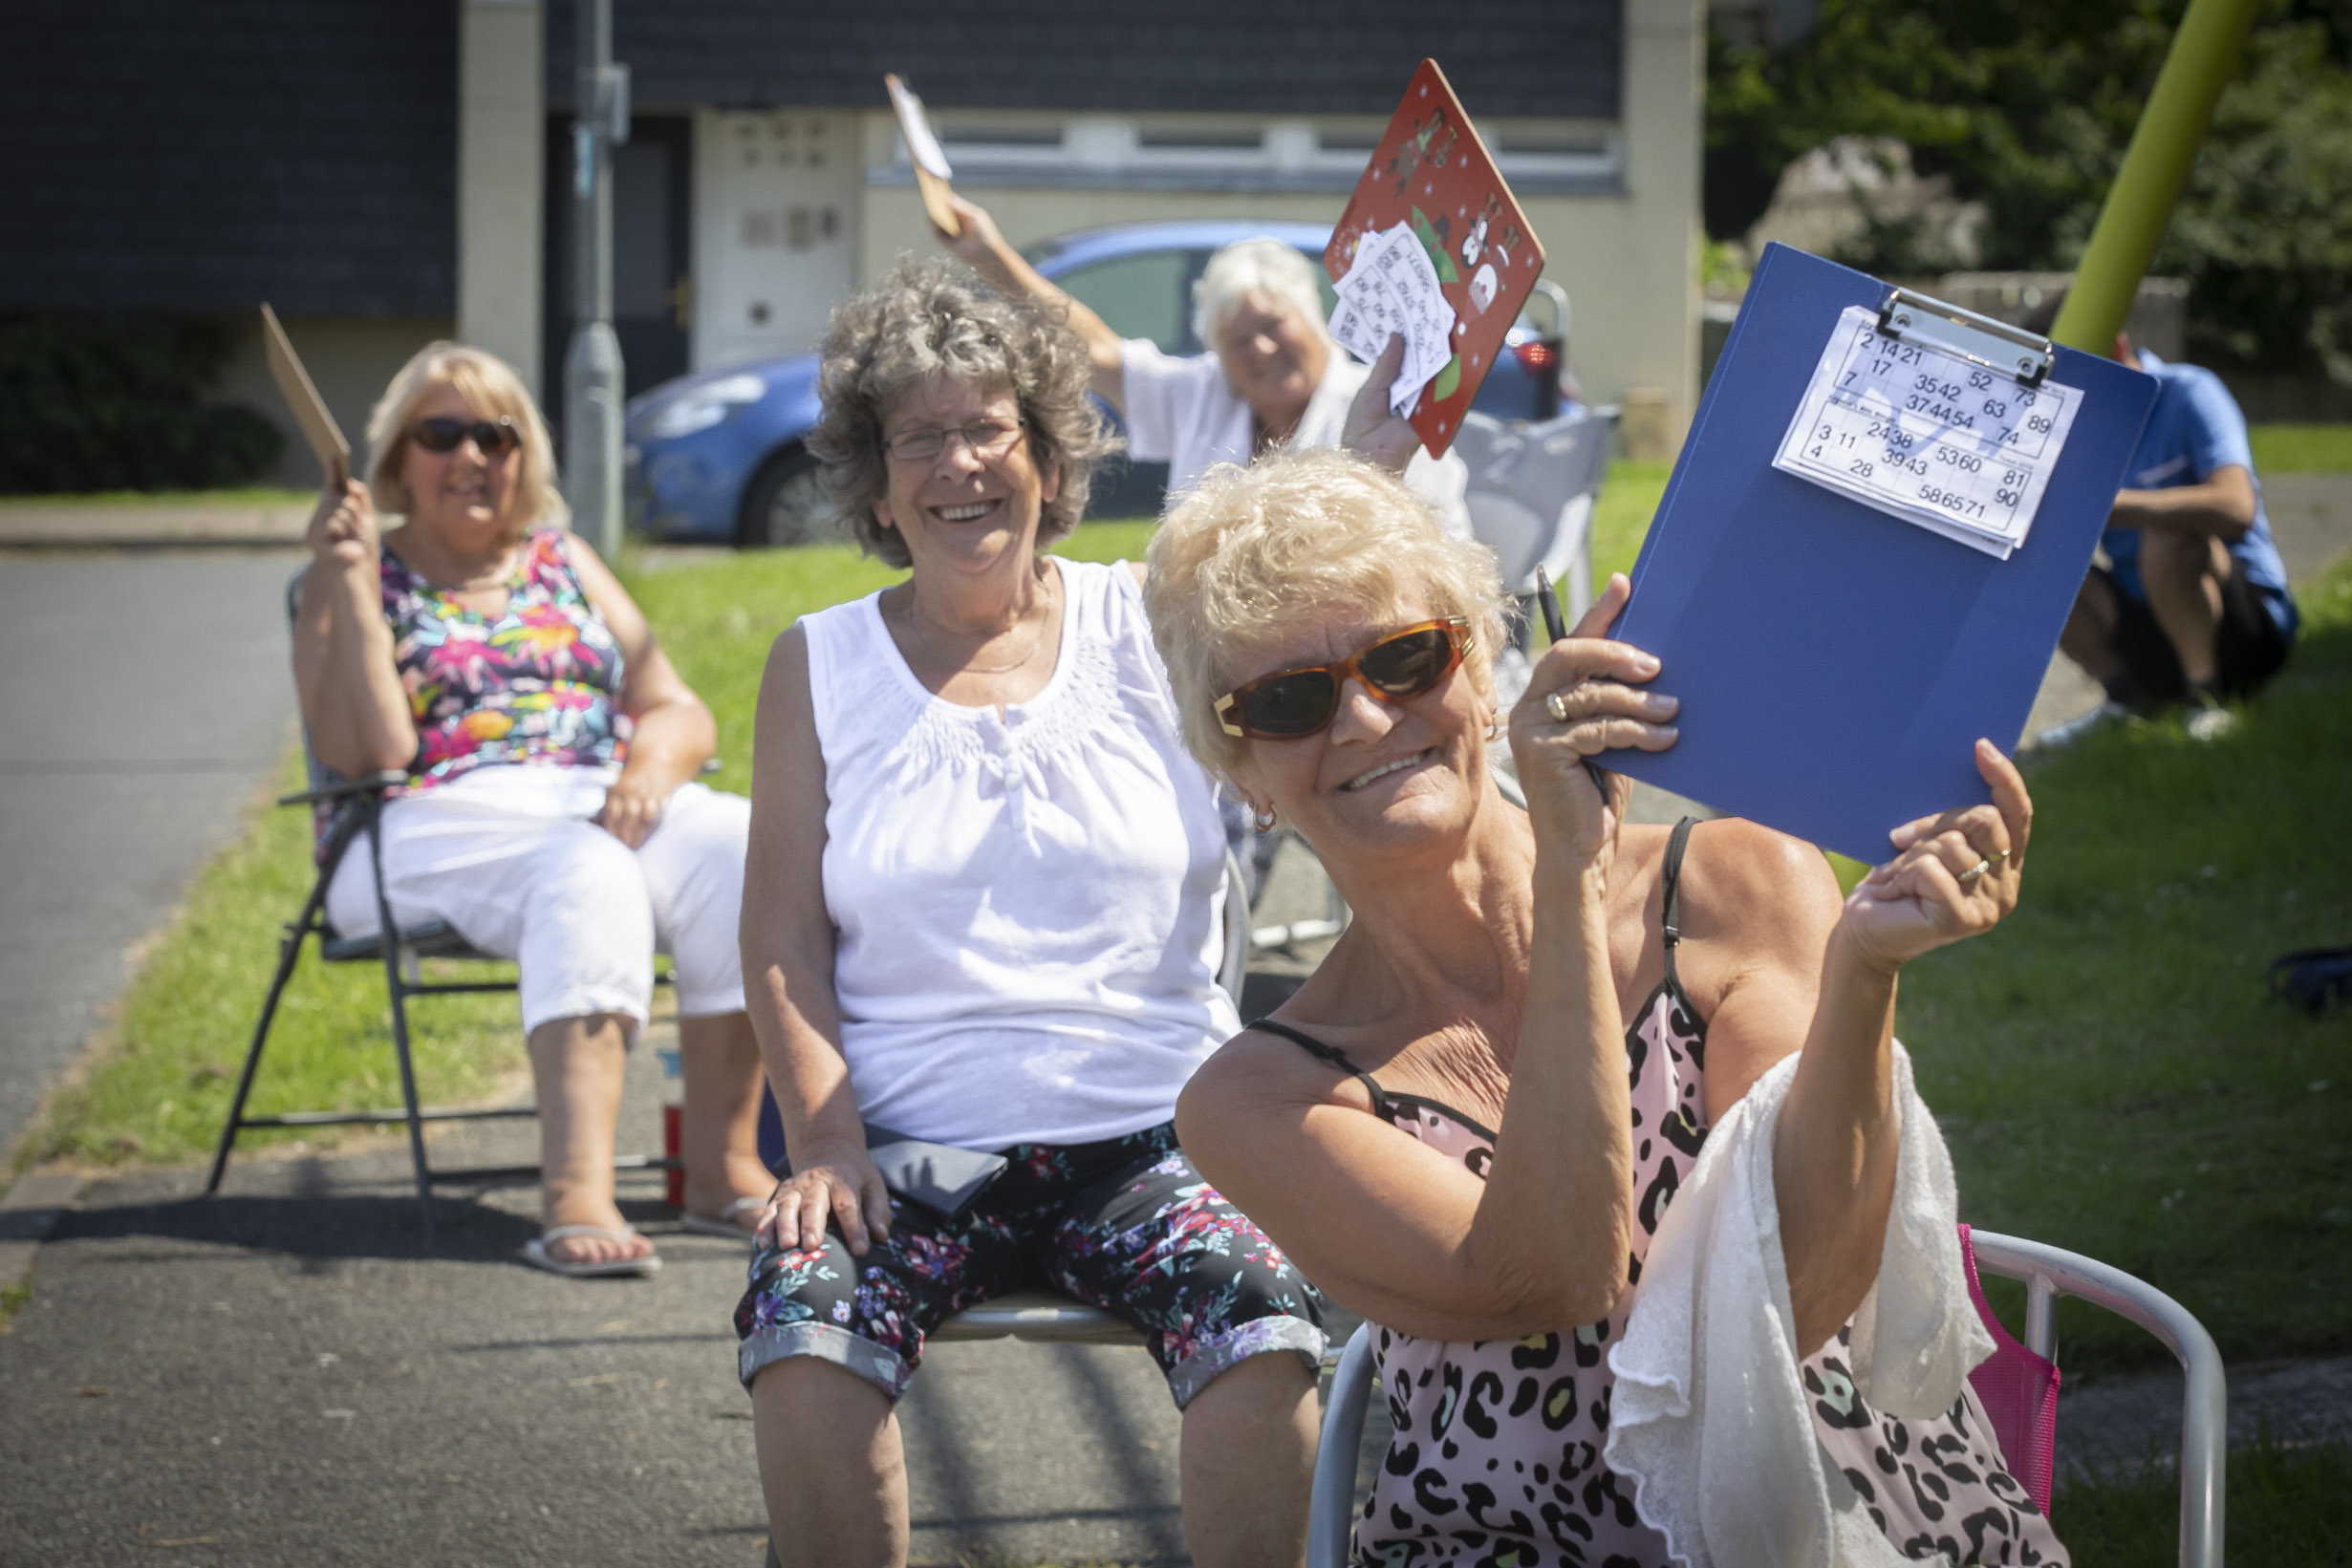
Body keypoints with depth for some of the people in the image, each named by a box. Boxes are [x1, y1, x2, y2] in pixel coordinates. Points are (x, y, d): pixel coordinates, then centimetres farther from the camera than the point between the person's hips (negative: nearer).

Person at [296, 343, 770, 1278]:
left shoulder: (564, 563, 23)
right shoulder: (351, 582, 11)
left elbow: (679, 711, 15)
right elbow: (364, 754, -6)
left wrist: (651, 765, -8)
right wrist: (351, 587, -10)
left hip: (606, 806, 4)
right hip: (442, 827, -4)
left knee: (744, 849, -29)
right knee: (586, 881, -38)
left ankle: (722, 1166, -29)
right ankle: (576, 1192, -53)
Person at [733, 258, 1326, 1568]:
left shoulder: (1155, 627, 9)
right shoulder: (821, 666, 9)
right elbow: (783, 941, 5)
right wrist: (824, 1142, -9)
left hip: (1151, 1134, 0)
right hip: (913, 1148, 0)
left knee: (1267, 1333, -29)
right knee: (803, 1325, -30)